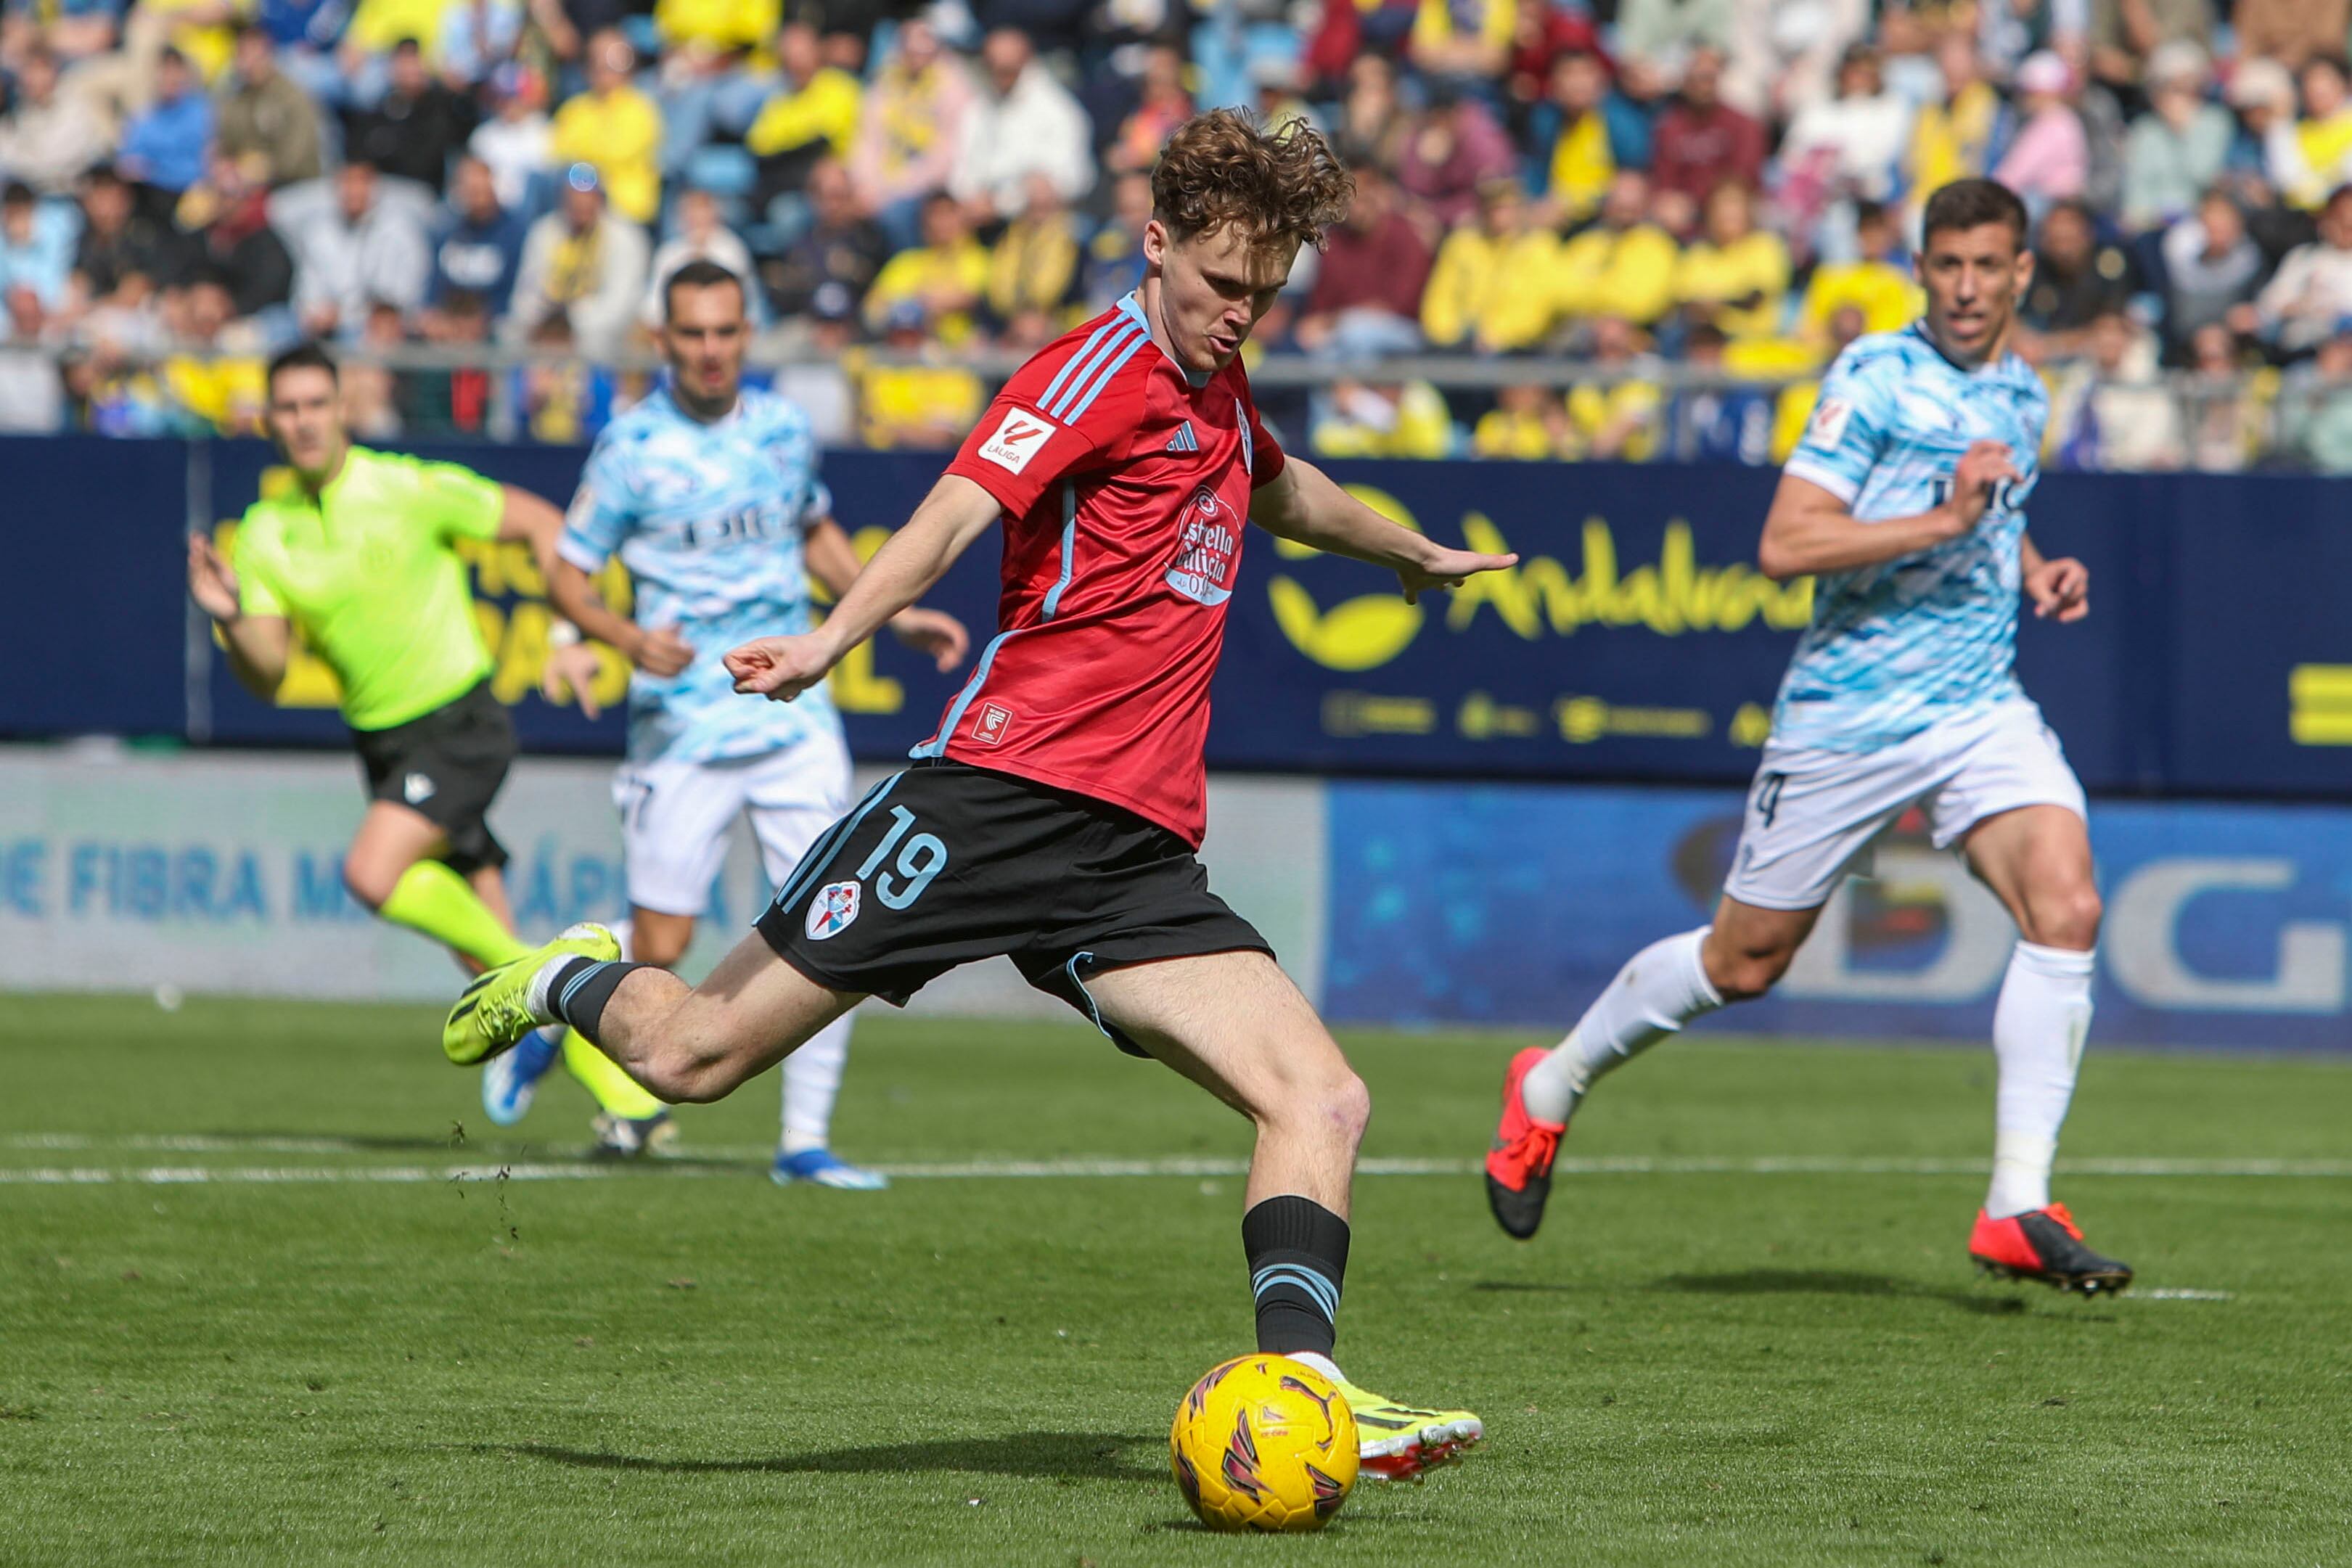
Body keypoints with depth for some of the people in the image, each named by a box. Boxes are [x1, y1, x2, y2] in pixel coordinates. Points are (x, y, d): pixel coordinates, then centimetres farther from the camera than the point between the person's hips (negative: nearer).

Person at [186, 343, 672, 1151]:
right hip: (382, 742, 6)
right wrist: (230, 621, -21)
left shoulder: (411, 489, -10)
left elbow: (540, 523, -3)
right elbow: (266, 676, -1)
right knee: (488, 953, 3)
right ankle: (630, 1099, 11)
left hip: (459, 726, -6)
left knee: (373, 874, -26)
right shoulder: (266, 533, 3)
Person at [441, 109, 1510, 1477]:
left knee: (1323, 1099, -14)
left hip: (1137, 853, 7)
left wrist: (1415, 554, 62)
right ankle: (572, 982, 31)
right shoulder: (1106, 366, -5)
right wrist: (833, 643, -37)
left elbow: (1284, 493, 46)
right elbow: (961, 510, -21)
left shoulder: (1219, 390, 20)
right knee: (692, 1057, -2)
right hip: (1005, 788, -7)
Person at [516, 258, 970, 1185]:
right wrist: (629, 639, -20)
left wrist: (894, 614, 17)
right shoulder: (632, 447, -6)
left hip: (792, 717, 4)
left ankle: (806, 1141, 1)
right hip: (682, 728, -3)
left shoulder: (783, 430, 7)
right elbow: (567, 575, -2)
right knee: (659, 950, -2)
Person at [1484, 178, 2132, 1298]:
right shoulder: (1875, 378, -11)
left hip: (1981, 705, 5)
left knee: (2066, 909, -18)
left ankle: (2018, 1208, -16)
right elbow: (1785, 544, -20)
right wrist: (1946, 520, -25)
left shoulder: (2021, 397, 12)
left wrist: (2035, 572, 12)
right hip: (1848, 715, -5)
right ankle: (1549, 1089, 31)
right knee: (1746, 958, 6)